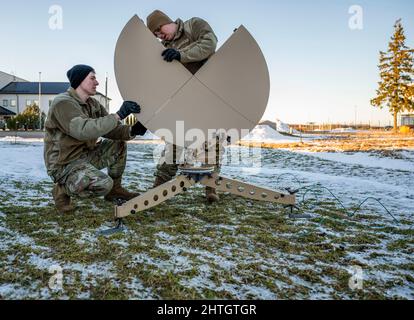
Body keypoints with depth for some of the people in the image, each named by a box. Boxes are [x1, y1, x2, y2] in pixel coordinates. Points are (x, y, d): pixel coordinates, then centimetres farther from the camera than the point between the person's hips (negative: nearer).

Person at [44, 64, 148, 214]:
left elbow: (109, 129, 2)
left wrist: (131, 131, -18)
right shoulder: (63, 103, -19)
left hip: (85, 155, 9)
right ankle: (63, 189, -2)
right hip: (64, 164, -9)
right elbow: (83, 130, -35)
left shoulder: (92, 104, 6)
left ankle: (114, 190, 11)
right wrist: (118, 115, -37)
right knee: (104, 184, -28)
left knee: (119, 145, 2)